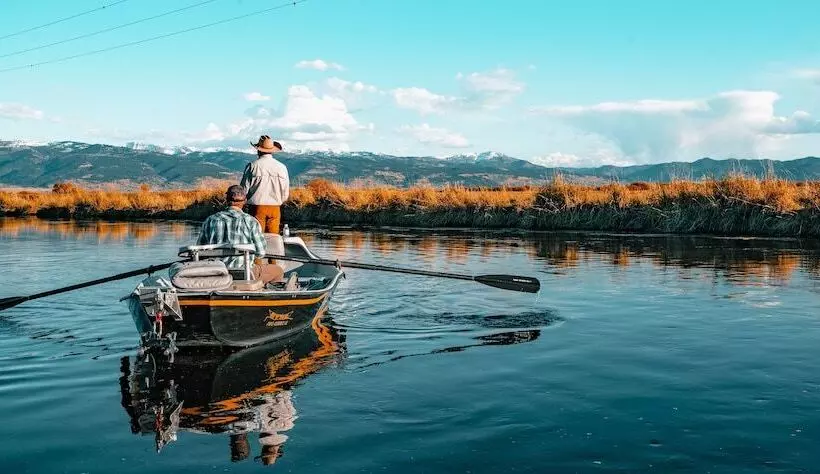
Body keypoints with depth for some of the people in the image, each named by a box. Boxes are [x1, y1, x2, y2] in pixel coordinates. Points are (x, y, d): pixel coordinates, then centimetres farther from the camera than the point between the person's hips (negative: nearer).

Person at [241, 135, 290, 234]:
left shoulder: (252, 166, -7)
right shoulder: (281, 167, 1)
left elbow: (244, 189, -3)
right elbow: (286, 192, 6)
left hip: (257, 207, -2)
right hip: (275, 207, 2)